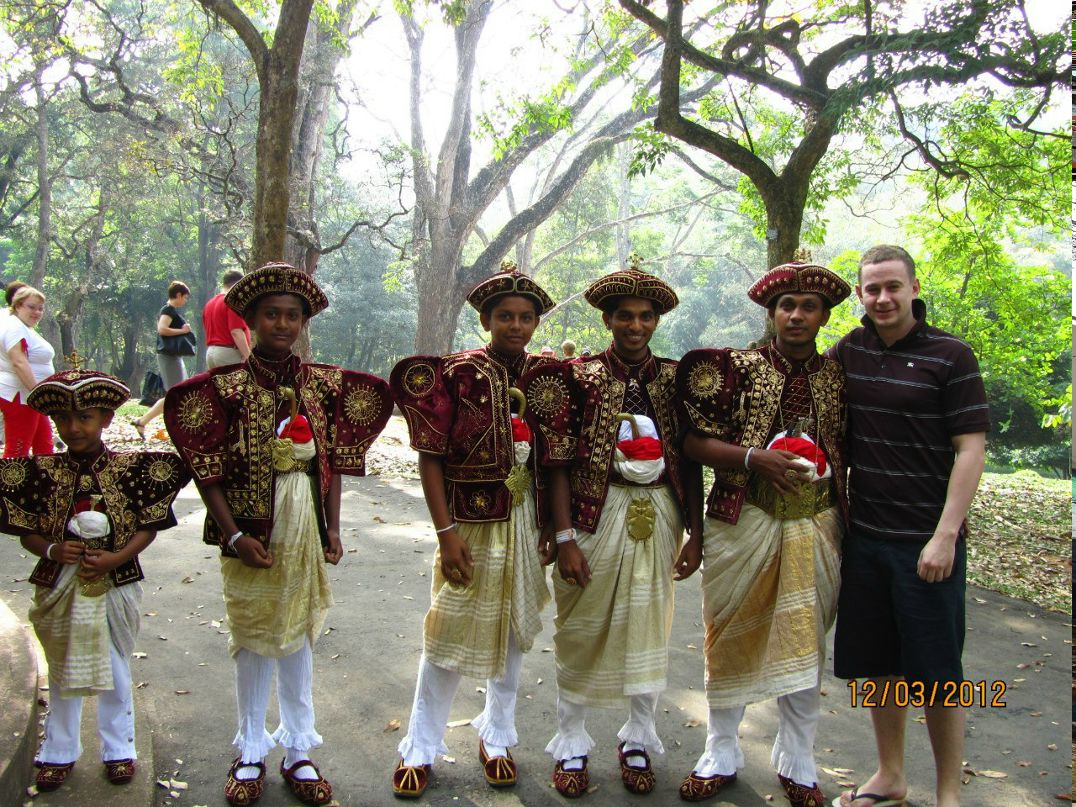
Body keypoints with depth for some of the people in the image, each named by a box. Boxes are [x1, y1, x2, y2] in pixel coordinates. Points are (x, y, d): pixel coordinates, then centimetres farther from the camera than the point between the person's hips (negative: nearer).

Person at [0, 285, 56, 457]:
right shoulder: (14, 327, -13)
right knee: (17, 450, -10)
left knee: (44, 446, 13)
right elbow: (19, 362, -24)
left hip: (32, 397, 11)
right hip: (19, 397, -11)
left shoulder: (27, 329, 18)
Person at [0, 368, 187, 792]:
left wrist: (116, 557, -19)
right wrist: (52, 550, -19)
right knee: (62, 671, 17)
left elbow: (147, 526, -5)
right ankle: (59, 752, 34)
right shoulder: (41, 472, -5)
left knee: (115, 669, 13)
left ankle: (118, 749, 31)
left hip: (115, 585, -1)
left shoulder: (129, 469, -9)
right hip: (60, 589, 1)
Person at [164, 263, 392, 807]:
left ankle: (298, 751, 24)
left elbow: (332, 462, 6)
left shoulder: (322, 384, 4)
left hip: (305, 523, 2)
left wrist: (332, 527, 1)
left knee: (298, 634, 11)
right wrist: (233, 534, -13)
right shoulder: (226, 386, -4)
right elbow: (208, 470, -7)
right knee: (252, 635, 7)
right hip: (250, 528, -2)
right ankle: (250, 753, 23)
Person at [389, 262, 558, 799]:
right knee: (451, 632, 3)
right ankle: (420, 748, 22)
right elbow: (431, 456, -11)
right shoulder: (458, 373, -11)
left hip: (526, 521, 4)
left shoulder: (542, 373, 1)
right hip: (471, 523, -4)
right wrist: (445, 531, -16)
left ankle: (496, 738, 35)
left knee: (513, 629, 15)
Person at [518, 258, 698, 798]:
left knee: (648, 629, 12)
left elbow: (689, 461, 7)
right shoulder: (577, 377, -4)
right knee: (582, 630, 7)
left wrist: (694, 532, 2)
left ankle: (638, 741, 31)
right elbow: (558, 463, -6)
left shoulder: (674, 378, 5)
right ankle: (571, 744, 25)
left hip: (657, 515, 3)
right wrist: (564, 537, -12)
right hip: (595, 514, -2)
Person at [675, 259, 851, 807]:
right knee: (731, 638, 8)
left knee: (803, 643, 10)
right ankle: (721, 754, 26)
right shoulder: (735, 367, -3)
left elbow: (847, 455, 12)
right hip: (742, 521, -2)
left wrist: (848, 529, 4)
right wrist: (755, 458, -20)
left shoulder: (837, 379, 7)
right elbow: (693, 440, -7)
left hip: (815, 526, 2)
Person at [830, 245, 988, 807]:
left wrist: (945, 536, -15)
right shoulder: (849, 351, 6)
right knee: (876, 664, 13)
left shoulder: (950, 356, -6)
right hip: (863, 535, 4)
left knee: (935, 670, 4)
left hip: (926, 542, -4)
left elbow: (970, 449, -9)